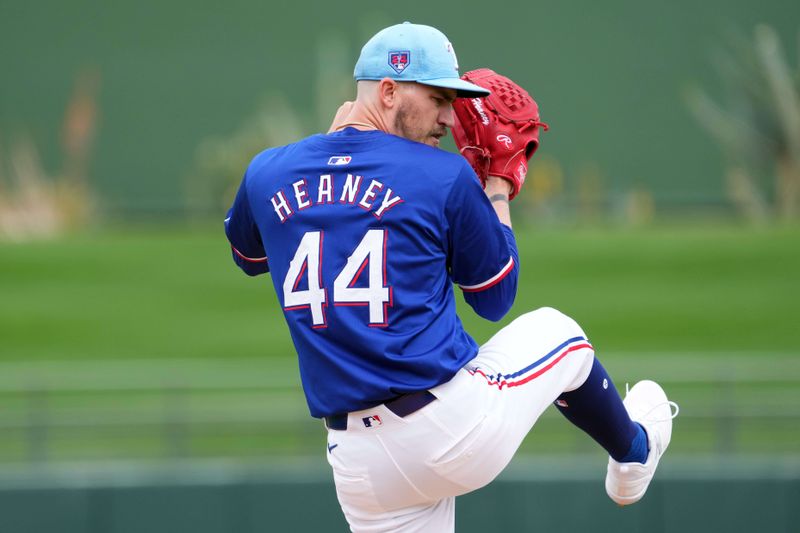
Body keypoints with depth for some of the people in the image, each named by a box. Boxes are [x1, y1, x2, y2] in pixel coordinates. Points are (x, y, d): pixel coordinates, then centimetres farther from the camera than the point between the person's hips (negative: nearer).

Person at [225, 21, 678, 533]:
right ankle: (633, 451, 52)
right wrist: (497, 187, 20)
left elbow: (248, 257, 28)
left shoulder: (266, 174, 4)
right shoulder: (445, 177, -6)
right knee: (555, 330, 27)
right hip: (457, 427, -2)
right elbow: (496, 298, 7)